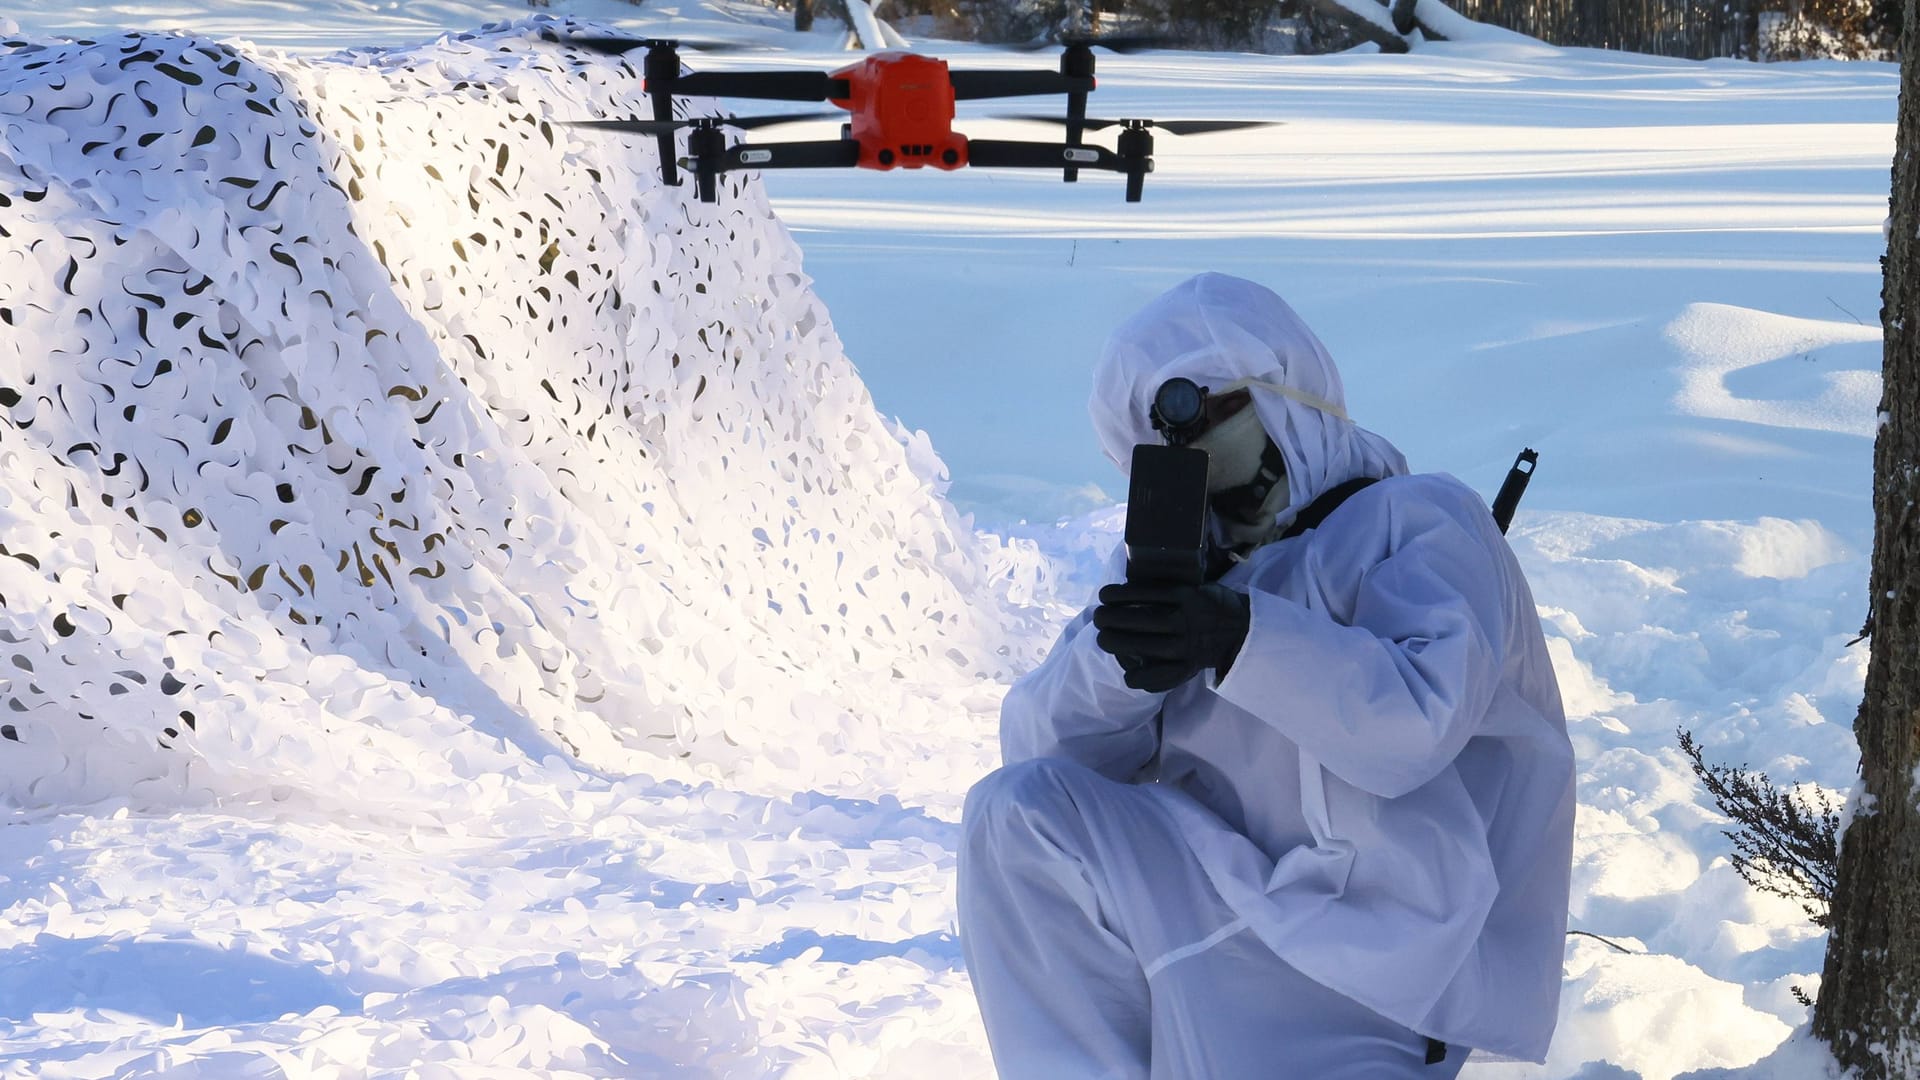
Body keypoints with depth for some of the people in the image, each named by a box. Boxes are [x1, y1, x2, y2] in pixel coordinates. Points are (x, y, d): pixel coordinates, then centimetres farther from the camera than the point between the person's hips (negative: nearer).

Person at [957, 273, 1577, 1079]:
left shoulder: (1421, 521, 0)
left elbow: (1414, 726, -20)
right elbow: (1039, 748, 2)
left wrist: (1238, 639, -32)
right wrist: (1123, 654, -18)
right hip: (1238, 909, 6)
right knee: (1019, 811, -17)